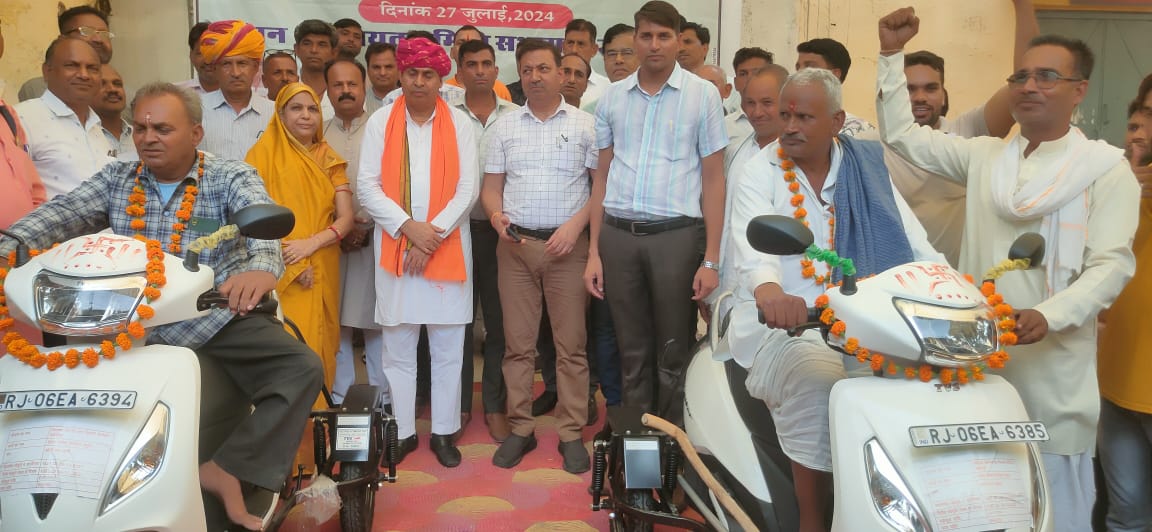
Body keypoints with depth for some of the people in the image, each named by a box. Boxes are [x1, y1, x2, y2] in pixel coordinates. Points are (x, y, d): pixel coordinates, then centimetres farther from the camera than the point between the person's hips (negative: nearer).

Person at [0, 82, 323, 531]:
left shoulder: (231, 178, -2)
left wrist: (261, 267, -47)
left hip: (220, 318, -3)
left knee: (301, 367, -23)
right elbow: (58, 215, -5)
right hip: (138, 325, 3)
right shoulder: (115, 179, 10)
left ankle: (226, 469, -18)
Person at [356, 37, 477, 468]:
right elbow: (367, 186, -1)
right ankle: (402, 431, 18)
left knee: (447, 350, 5)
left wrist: (433, 234, -10)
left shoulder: (459, 124, 4)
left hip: (447, 247, 0)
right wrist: (409, 227, -12)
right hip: (395, 247, 1)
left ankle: (443, 432, 17)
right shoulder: (380, 122, 5)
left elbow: (467, 190, -2)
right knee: (397, 350, 6)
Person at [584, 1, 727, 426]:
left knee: (673, 354, 5)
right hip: (618, 235, 3)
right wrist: (593, 252, 7)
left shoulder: (702, 95, 1)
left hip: (677, 234, -2)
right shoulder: (612, 97, 9)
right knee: (632, 352, 12)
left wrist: (711, 259, -5)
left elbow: (713, 179, 0)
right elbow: (602, 176, 12)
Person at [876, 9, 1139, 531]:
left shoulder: (1107, 169, 0)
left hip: (1052, 366, -3)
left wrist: (1048, 316, -25)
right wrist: (892, 54, 7)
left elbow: (1112, 263, -8)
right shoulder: (984, 156, 12)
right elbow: (902, 135, 14)